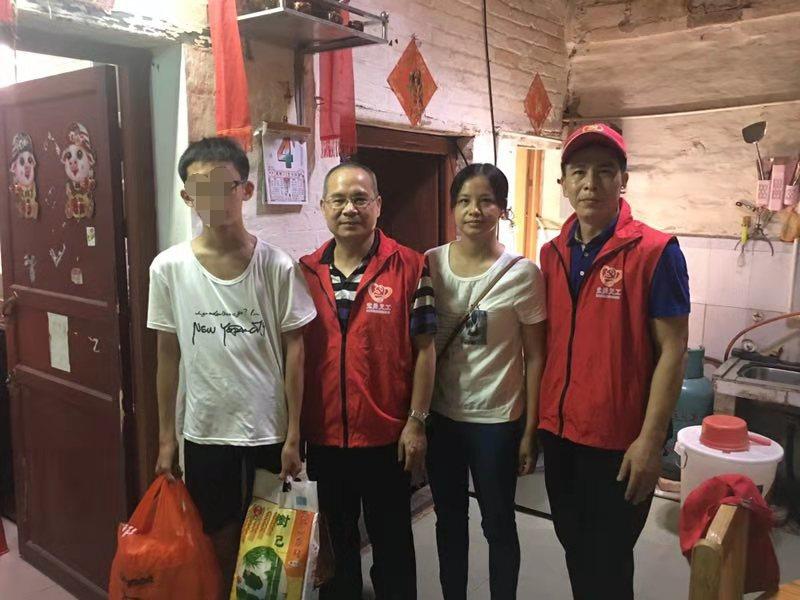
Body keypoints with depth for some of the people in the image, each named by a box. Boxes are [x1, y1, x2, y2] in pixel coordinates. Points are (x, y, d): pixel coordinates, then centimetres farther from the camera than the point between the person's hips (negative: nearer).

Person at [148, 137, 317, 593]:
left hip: (270, 429, -1)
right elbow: (169, 354, 3)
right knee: (220, 540, 16)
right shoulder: (169, 267, -4)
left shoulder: (278, 265, -9)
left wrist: (293, 435, -6)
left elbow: (294, 350, -5)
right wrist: (166, 436, 5)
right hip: (205, 431, 1)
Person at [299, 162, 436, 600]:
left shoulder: (409, 267, -7)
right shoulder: (305, 271, 2)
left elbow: (424, 348, -6)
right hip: (324, 435, 3)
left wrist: (416, 421, -8)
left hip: (387, 435, -3)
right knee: (335, 540, 21)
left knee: (392, 541, 15)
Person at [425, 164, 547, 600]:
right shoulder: (429, 265, -3)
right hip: (440, 415, 3)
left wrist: (530, 430, -6)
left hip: (497, 419, -3)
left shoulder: (522, 274, -11)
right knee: (449, 519, 19)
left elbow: (534, 356, -6)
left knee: (498, 523, 13)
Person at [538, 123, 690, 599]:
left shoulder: (656, 252, -12)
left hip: (620, 441, -5)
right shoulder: (553, 254, 4)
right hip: (558, 432, 5)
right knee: (574, 549, 21)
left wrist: (650, 441, -15)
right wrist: (535, 418, 9)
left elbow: (672, 350, -12)